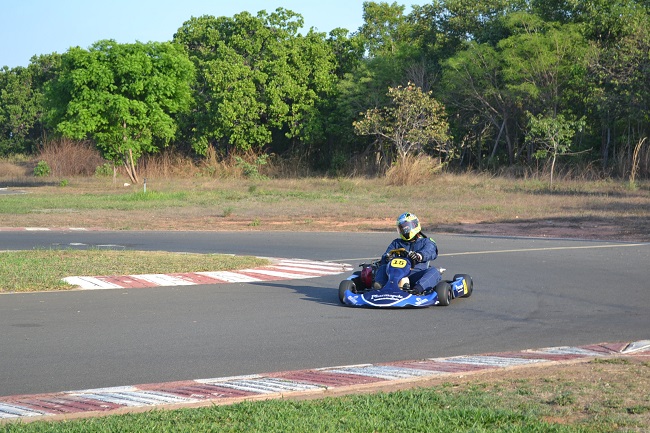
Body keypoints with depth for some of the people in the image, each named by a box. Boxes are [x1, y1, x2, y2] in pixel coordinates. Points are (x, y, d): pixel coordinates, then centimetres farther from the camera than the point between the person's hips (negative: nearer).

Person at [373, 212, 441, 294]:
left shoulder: (425, 242, 20)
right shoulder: (396, 243, 30)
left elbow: (430, 251, -5)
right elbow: (386, 255, 14)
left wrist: (420, 255, -30)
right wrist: (387, 257, -15)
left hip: (417, 274, -2)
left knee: (434, 271, -30)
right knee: (382, 268, -21)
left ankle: (418, 288, -54)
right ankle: (378, 285, -49)